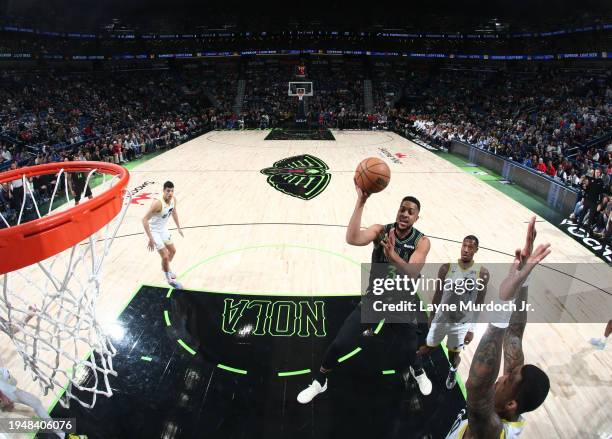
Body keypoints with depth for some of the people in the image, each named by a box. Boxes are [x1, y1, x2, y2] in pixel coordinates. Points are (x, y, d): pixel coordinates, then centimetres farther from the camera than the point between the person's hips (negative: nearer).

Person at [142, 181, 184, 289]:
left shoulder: (173, 199, -11)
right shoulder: (158, 203, -34)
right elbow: (145, 220, -32)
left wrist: (178, 227, 15)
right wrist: (151, 238, -35)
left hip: (163, 229, 8)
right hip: (154, 231, -8)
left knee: (173, 251, 22)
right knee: (165, 256, -8)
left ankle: (165, 268, 51)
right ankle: (169, 279, 15)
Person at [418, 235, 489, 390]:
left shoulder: (482, 273, -13)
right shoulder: (446, 268, -12)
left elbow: (479, 303, -6)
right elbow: (438, 295, 0)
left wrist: (472, 329, -5)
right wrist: (431, 316, 6)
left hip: (462, 323, 0)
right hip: (441, 319, 0)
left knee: (454, 357, 14)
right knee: (428, 348, 13)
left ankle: (453, 371, 50)